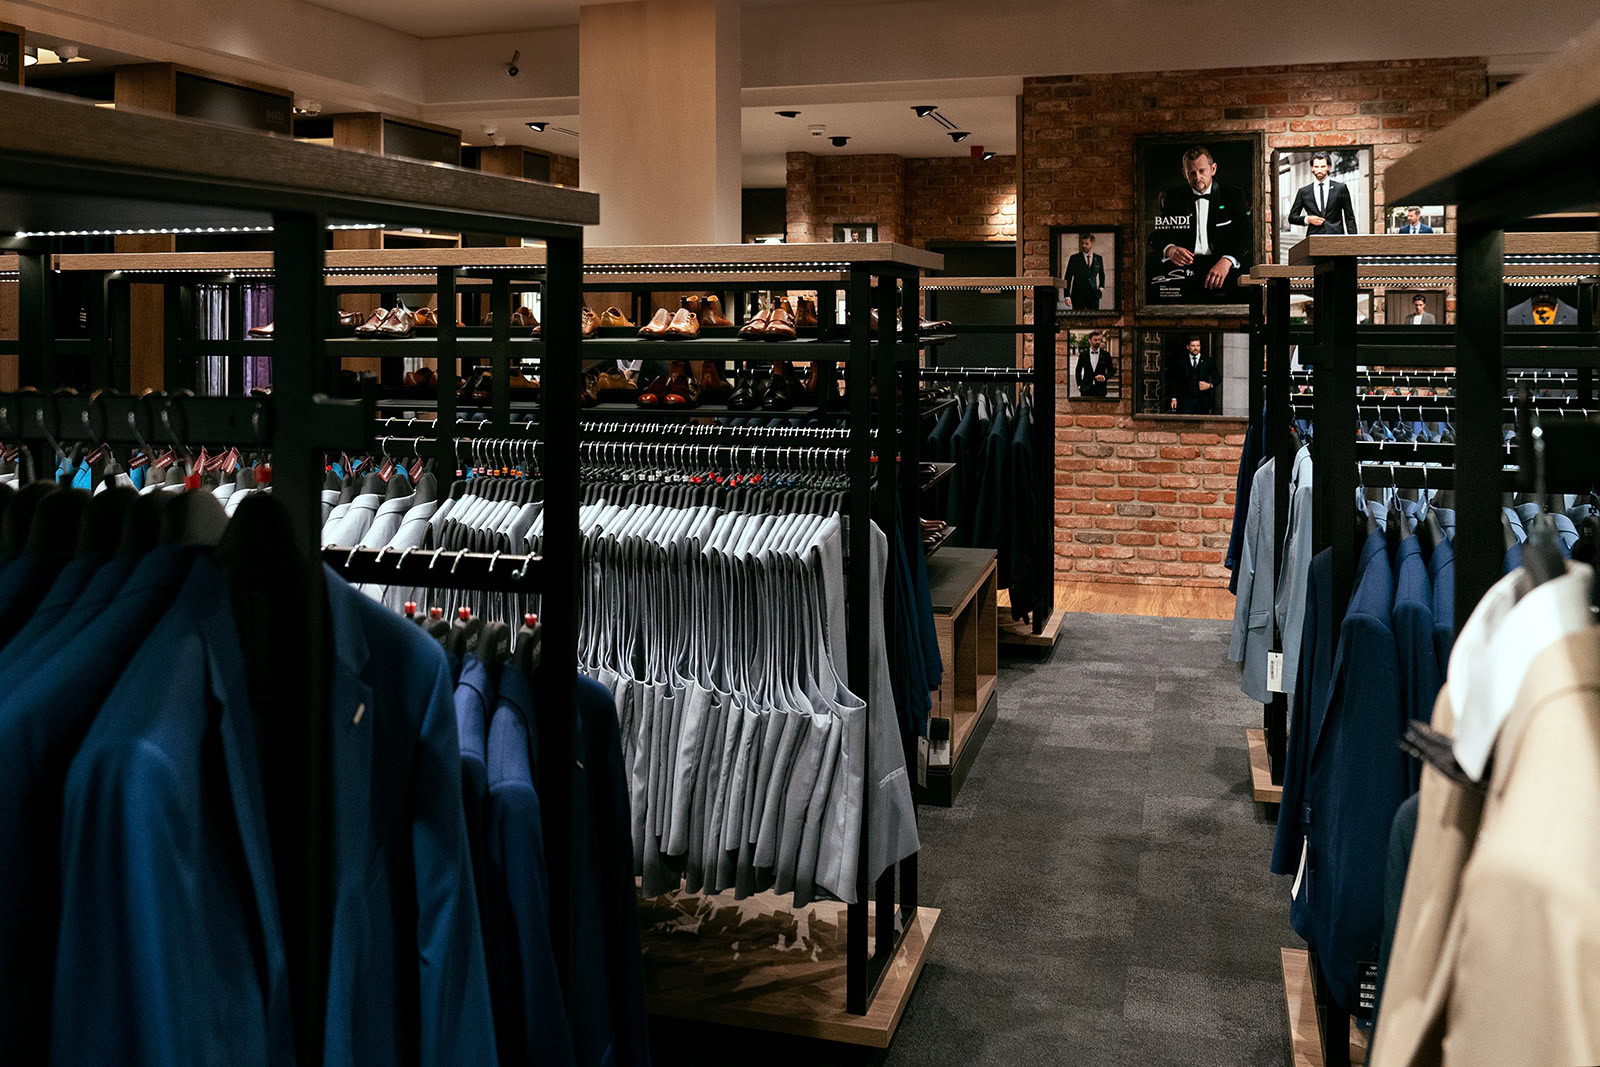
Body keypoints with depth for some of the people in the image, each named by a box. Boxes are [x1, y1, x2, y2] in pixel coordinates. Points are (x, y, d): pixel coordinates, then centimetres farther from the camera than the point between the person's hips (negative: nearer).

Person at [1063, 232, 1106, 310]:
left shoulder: (1098, 258, 9)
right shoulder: (1074, 258, 0)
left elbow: (1102, 275, 26)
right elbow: (1068, 278, -1)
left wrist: (1101, 287, 10)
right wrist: (1067, 296, -9)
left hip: (1093, 295, 2)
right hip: (1078, 296, -2)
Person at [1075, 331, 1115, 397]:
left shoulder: (1106, 355, 3)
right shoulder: (1083, 354, 4)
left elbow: (1111, 371, 7)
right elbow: (1078, 371, 12)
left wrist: (1104, 377, -13)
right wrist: (1079, 385, 4)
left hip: (1100, 389, 0)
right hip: (1086, 389, 0)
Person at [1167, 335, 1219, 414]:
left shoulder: (1208, 361, 9)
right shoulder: (1180, 361, 7)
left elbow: (1217, 378, 13)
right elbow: (1173, 380, 8)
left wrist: (1210, 385, -8)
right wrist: (1173, 398, 2)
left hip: (1203, 401, 1)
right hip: (1186, 401, -1)